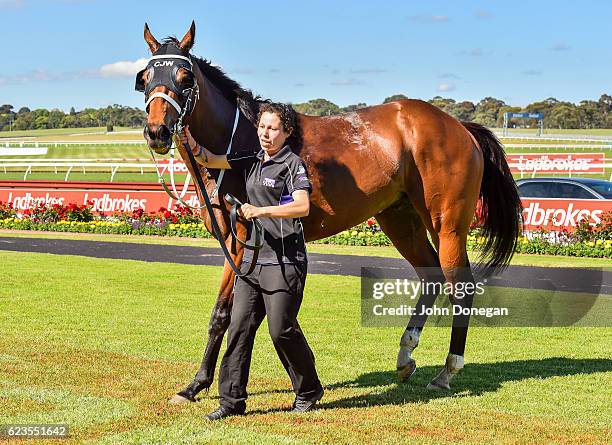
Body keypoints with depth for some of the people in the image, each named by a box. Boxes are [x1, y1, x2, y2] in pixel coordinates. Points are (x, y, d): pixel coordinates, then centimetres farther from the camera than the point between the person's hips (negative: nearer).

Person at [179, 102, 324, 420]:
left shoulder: (293, 164, -6)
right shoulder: (251, 161, 14)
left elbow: (302, 206, -21)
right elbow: (210, 160, 7)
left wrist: (262, 210, -30)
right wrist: (191, 142, -13)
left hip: (284, 260, -7)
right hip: (252, 259, 7)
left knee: (281, 330, -3)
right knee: (239, 327, 2)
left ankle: (308, 391, 18)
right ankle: (232, 401, 6)